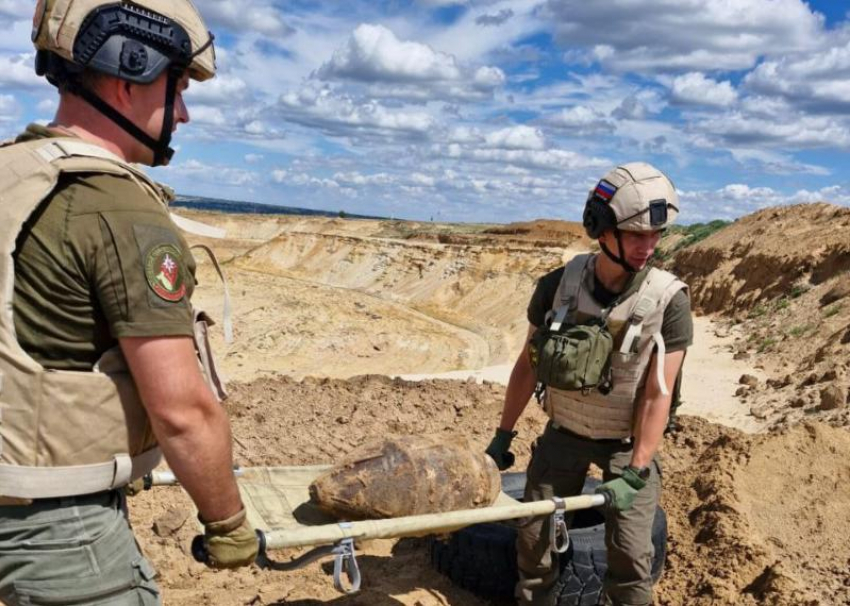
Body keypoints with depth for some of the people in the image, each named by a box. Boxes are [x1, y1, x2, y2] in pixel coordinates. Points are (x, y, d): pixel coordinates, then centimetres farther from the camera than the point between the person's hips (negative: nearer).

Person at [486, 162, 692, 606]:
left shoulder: (668, 301, -20)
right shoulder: (557, 286, -15)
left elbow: (657, 395, -17)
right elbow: (528, 364, -3)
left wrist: (635, 474, -20)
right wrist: (504, 434, 2)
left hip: (628, 442, -2)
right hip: (565, 433, 2)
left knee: (630, 554, -4)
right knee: (534, 537, 8)